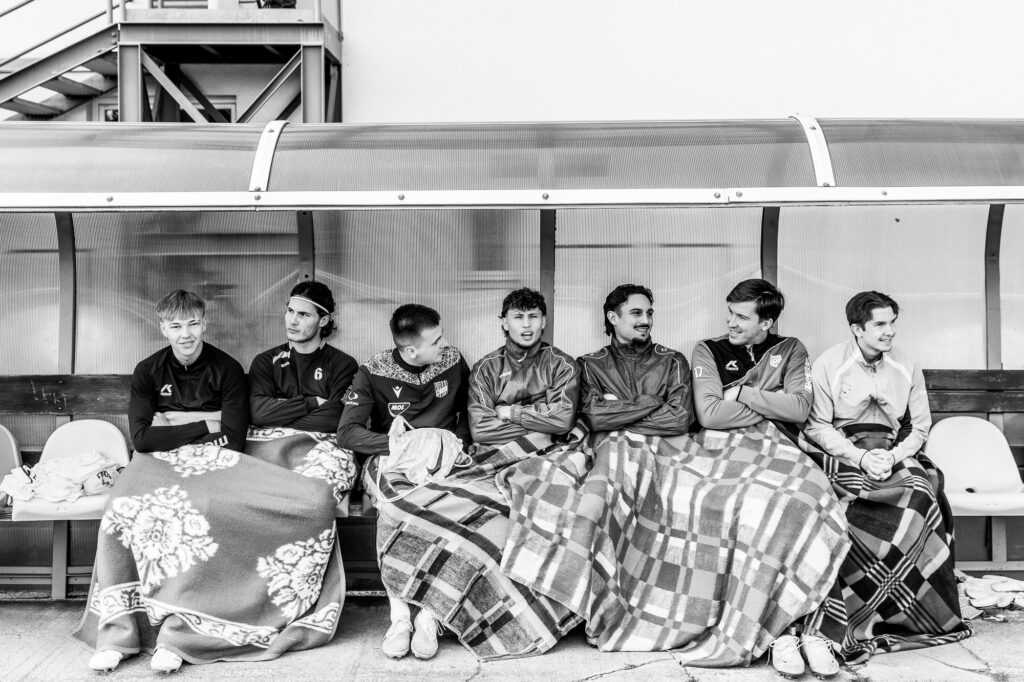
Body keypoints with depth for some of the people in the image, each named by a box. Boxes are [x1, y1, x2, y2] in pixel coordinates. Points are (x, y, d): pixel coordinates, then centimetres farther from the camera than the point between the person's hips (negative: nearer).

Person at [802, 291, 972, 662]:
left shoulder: (907, 367, 9)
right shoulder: (829, 364, -1)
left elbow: (920, 427, 9)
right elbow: (816, 426, -4)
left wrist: (892, 456, -11)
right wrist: (861, 456, -16)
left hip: (895, 453, 3)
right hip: (841, 452, -3)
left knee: (921, 494, -28)